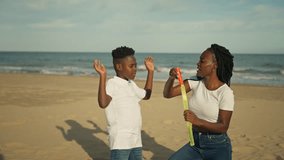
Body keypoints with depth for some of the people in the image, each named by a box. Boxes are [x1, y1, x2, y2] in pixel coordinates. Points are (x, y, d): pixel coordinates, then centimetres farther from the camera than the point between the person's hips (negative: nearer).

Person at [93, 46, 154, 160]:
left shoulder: (131, 84, 15)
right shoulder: (112, 84, -12)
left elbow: (146, 95, 31)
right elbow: (103, 103, -28)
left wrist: (150, 71, 29)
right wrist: (103, 76, -29)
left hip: (135, 139, 8)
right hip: (120, 140, -8)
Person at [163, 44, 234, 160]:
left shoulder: (225, 93, -18)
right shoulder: (195, 82, -3)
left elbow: (223, 127, -19)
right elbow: (168, 94, -5)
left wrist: (197, 121, -32)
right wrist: (171, 78, -25)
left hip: (217, 147, -4)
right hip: (195, 142, 5)